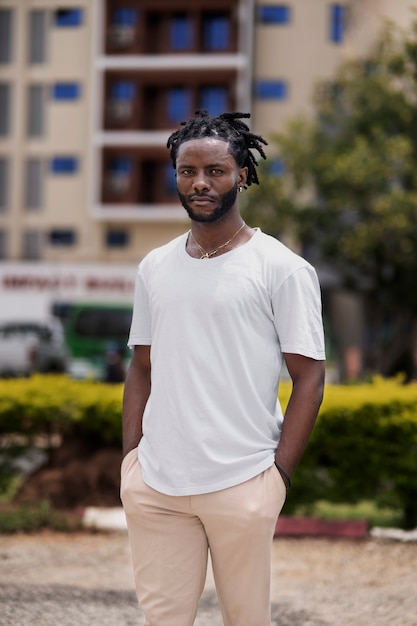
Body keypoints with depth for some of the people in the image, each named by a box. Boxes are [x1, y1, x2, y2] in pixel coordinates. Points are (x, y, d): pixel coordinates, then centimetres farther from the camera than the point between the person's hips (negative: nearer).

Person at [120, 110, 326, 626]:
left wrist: (279, 474, -9)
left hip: (241, 487, -4)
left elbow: (308, 376, -4)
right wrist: (130, 458, 9)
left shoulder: (282, 269, -2)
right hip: (154, 485, 4)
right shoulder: (154, 268, 12)